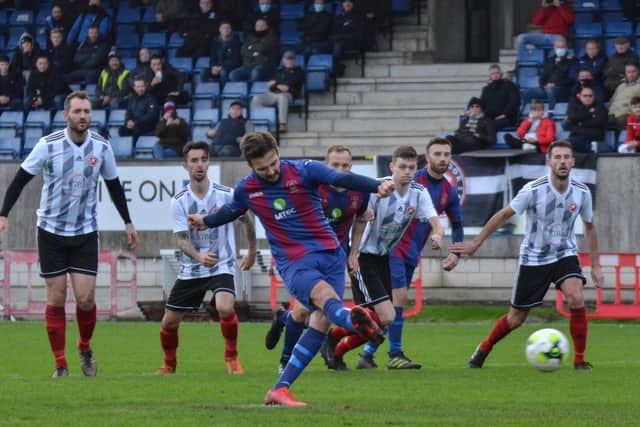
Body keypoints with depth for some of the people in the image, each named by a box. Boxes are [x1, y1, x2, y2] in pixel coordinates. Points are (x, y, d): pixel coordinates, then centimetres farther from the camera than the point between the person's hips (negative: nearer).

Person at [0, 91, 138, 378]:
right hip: (51, 230, -1)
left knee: (85, 298, -7)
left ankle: (85, 348, 21)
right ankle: (60, 364, 7)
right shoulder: (48, 145, -12)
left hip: (85, 232, 1)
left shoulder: (101, 147, -5)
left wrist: (127, 222, 14)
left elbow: (113, 185, 11)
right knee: (56, 298, -1)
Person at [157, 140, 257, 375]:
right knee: (169, 322, 3)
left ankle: (231, 357, -7)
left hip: (222, 267, -2)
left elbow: (247, 221, 10)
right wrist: (198, 256, -30)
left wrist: (252, 252, 20)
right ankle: (169, 364, 31)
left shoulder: (226, 195, -8)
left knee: (225, 308, -30)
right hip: (190, 270, 2)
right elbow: (181, 239, -10)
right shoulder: (179, 201, -5)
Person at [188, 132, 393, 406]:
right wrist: (206, 222, 47)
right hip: (294, 262, -1)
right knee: (324, 295, -32)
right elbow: (233, 211, 29)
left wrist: (377, 187, -35)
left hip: (329, 254, 1)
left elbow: (343, 179, -17)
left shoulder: (304, 171, -4)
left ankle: (280, 390, -3)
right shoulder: (246, 189, 4)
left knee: (321, 321, -9)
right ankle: (355, 321, -69)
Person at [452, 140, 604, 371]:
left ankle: (579, 359, -12)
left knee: (576, 298, -26)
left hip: (565, 254, 2)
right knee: (516, 319, 6)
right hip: (533, 258, -2)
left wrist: (596, 266, 7)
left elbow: (589, 227, 7)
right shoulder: (533, 190, -20)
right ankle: (483, 350, 34)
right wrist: (476, 243, -5)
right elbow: (504, 215, -7)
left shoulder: (582, 192, -10)